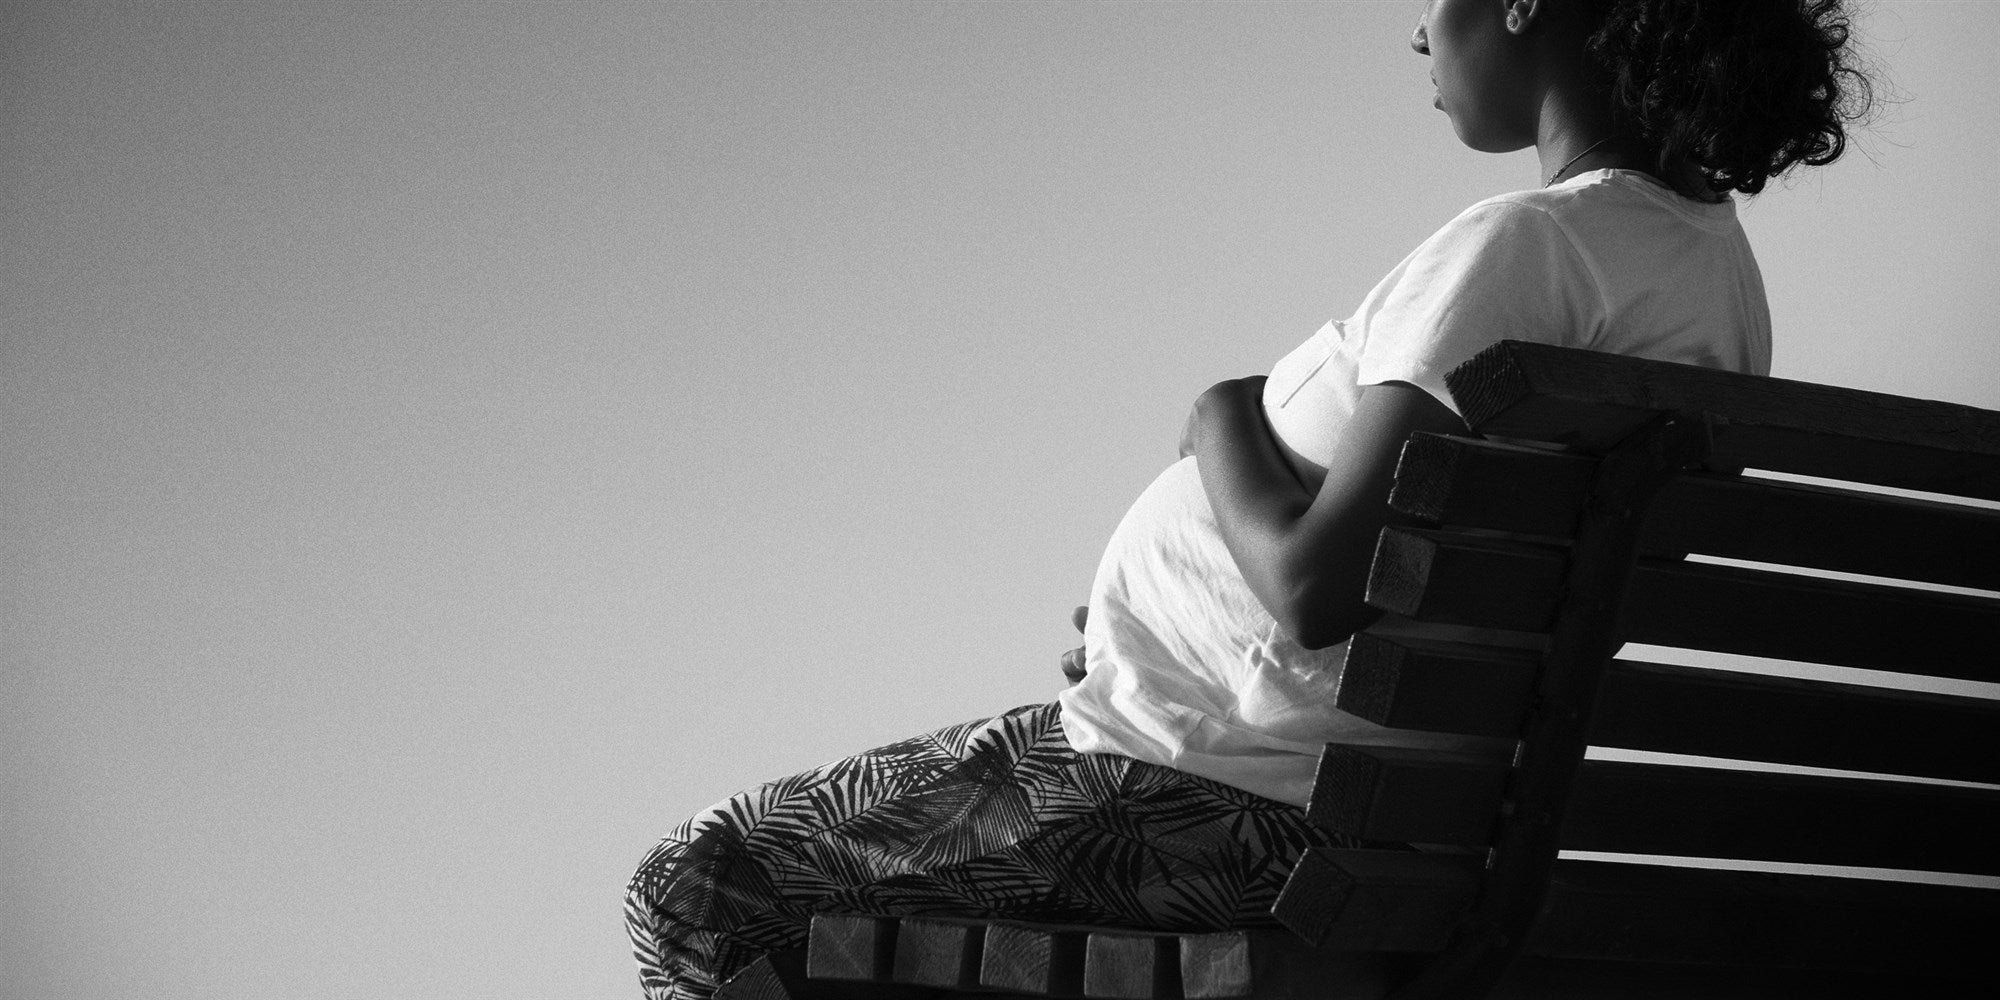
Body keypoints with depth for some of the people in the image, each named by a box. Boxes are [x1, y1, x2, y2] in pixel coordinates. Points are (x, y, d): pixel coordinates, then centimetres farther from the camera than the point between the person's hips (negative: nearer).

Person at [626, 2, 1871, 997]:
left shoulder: (1527, 247, -24)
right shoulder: (1712, 251, 7)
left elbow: (1316, 588, -31)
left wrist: (1223, 421, -11)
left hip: (1230, 802, -11)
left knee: (698, 890, 1)